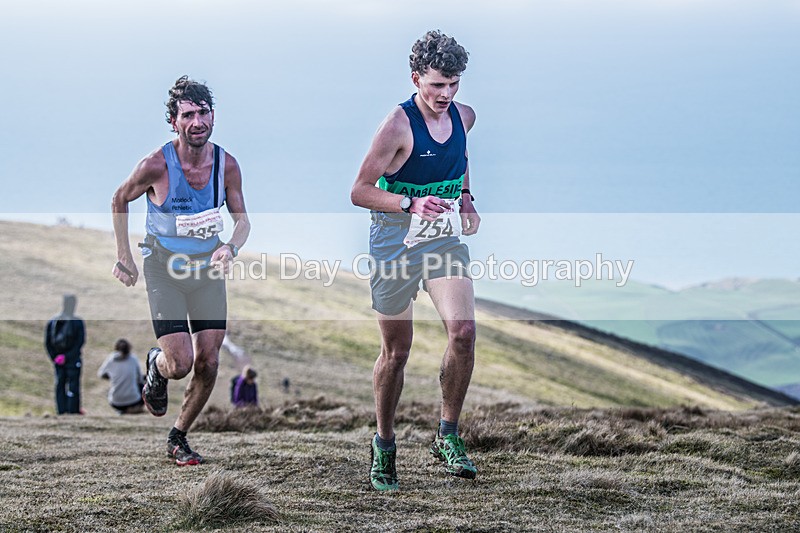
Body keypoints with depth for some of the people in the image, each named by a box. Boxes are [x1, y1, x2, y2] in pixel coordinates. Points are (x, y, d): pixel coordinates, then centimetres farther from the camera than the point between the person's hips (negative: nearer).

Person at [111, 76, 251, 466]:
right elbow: (119, 200, 0)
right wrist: (124, 256, 0)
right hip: (164, 269, -4)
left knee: (208, 364, 0)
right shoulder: (156, 165, -18)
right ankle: (155, 365, 24)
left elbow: (242, 219, 3)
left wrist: (230, 247, -18)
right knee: (180, 364, -14)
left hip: (209, 268, 4)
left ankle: (178, 438, 21)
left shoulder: (226, 165, -9)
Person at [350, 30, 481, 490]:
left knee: (464, 331, -17)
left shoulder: (464, 117, 2)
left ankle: (448, 436, -4)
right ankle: (384, 445, 24)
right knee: (396, 351, 5)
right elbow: (360, 192, -13)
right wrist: (411, 203, -26)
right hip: (396, 244, -4)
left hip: (446, 239, 4)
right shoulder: (398, 125, -16)